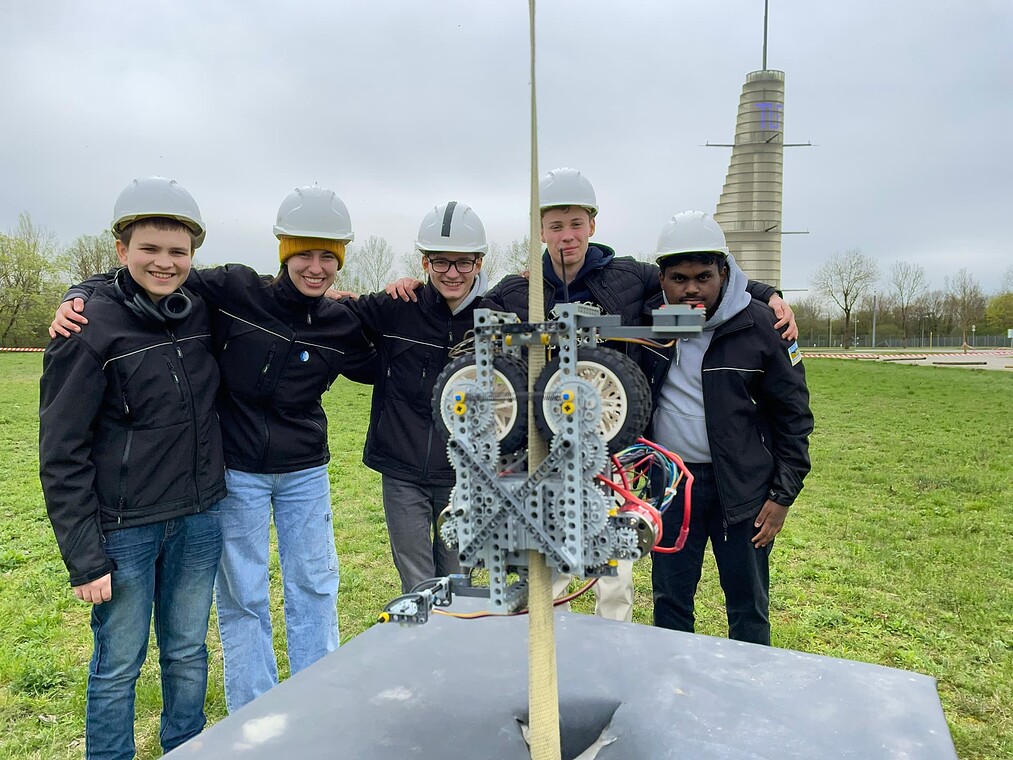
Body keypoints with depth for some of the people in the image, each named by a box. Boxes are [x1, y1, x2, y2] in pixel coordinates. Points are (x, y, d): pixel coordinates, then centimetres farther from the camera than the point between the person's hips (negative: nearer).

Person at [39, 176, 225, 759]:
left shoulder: (201, 314, 2)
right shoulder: (91, 329, -12)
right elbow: (62, 455, -11)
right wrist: (84, 559, -12)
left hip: (199, 520, 5)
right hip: (124, 529, -4)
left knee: (188, 653, 17)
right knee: (119, 665, 9)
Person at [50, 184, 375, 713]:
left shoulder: (340, 325, -3)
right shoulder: (234, 290, -12)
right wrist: (78, 298, -19)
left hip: (306, 472, 3)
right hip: (238, 472, -2)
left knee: (314, 588, 14)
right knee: (242, 598, 9)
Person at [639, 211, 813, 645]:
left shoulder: (759, 326, -9)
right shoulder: (649, 319, -1)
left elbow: (793, 414, -2)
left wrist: (783, 495, -4)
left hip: (742, 486, -2)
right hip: (670, 482, 3)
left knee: (749, 609, 10)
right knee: (669, 601, 14)